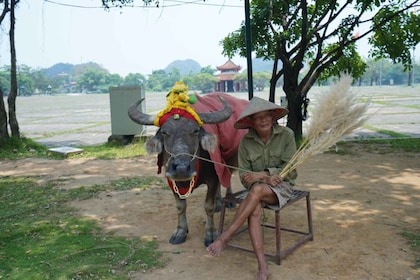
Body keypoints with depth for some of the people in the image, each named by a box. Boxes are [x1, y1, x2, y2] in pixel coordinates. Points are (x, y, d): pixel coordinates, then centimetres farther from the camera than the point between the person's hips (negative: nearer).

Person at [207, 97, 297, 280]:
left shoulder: (286, 135, -9)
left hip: (282, 185, -2)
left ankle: (224, 238, -26)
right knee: (254, 212, -30)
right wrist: (266, 178, -22)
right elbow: (243, 175, -4)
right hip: (257, 187, 2)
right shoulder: (246, 141, -4)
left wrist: (261, 174, -18)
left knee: (257, 190, -34)